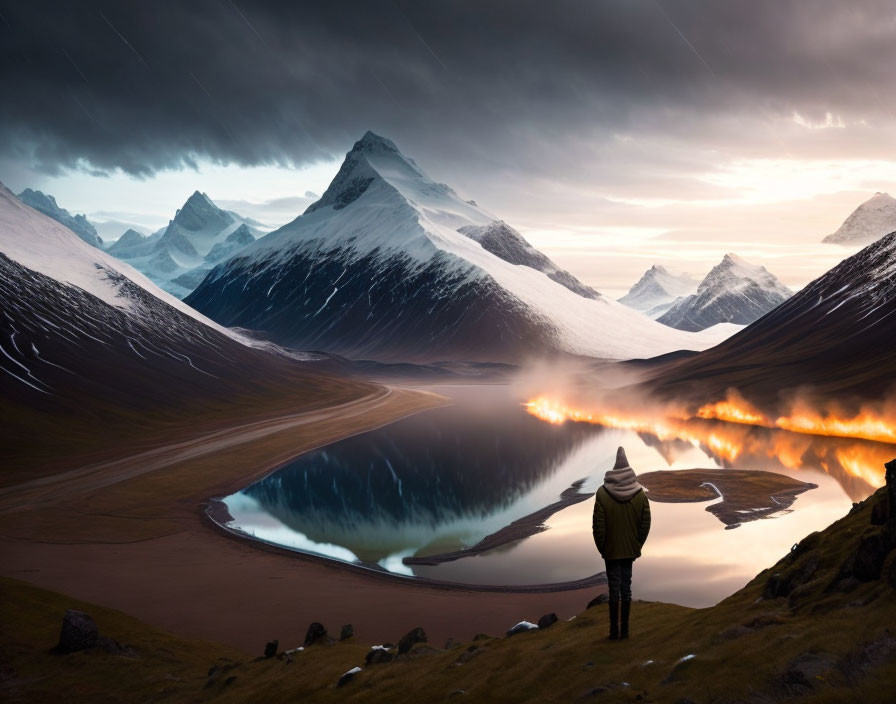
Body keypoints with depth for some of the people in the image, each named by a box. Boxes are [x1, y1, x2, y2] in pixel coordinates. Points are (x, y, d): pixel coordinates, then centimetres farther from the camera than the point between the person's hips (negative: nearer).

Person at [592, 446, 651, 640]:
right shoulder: (640, 494, -5)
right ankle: (625, 629, 15)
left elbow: (598, 526, -10)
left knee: (614, 590, 4)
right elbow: (646, 524, -1)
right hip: (631, 550, 2)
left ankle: (614, 630, 9)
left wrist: (602, 549, 2)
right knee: (626, 589, 11)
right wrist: (637, 545, 10)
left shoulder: (602, 494, -13)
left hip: (611, 551, -2)